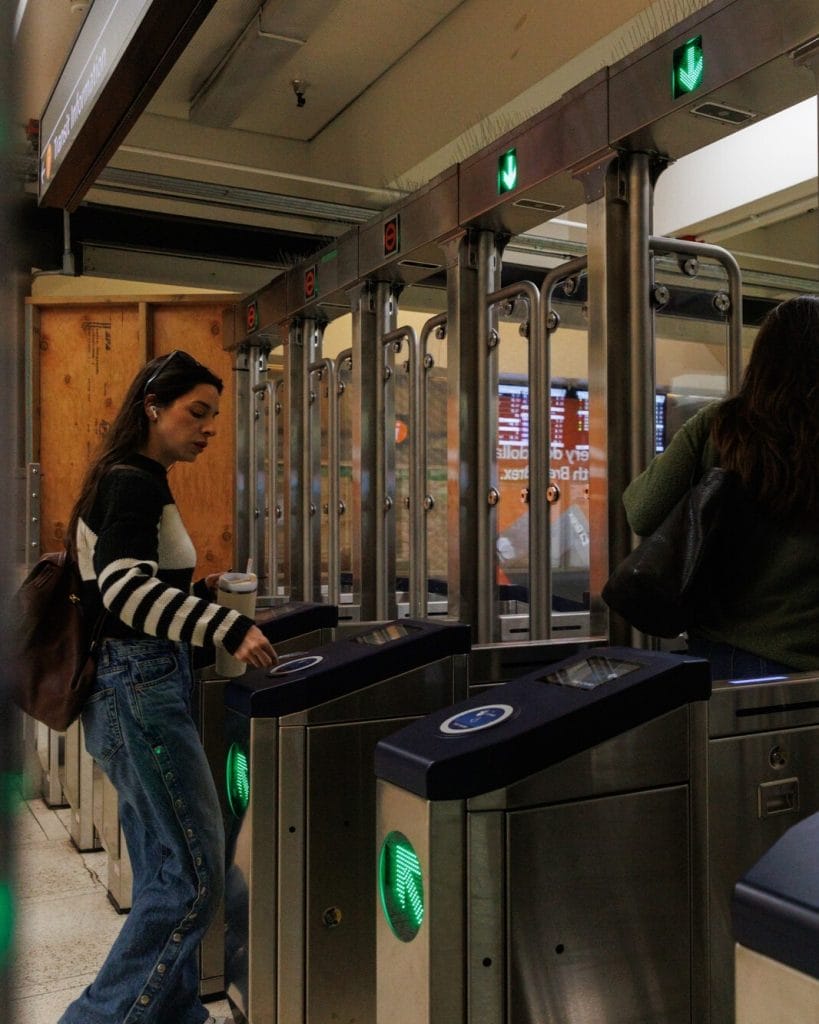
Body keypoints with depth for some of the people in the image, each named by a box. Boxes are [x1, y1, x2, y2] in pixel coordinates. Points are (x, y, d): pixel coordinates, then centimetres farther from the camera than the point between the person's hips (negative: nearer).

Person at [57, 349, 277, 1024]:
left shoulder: (131, 481, 16)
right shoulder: (135, 483, -14)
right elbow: (124, 586, -28)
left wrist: (192, 598, 17)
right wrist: (226, 627, -34)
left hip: (133, 688, 10)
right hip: (143, 693, -10)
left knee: (166, 872, 16)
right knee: (195, 873, -5)